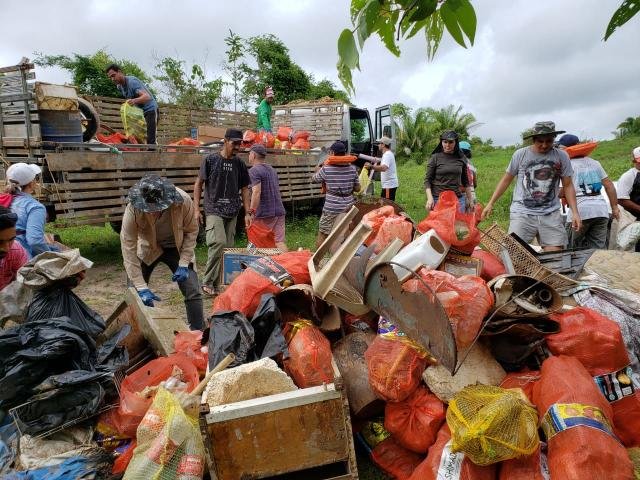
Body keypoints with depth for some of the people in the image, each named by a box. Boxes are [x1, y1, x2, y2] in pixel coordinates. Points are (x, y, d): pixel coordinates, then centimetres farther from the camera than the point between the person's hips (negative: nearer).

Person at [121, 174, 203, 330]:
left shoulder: (184, 201, -32)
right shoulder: (133, 209, -32)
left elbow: (191, 231, -14)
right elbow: (128, 250, -27)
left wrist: (183, 264, -19)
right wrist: (142, 287, -29)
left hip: (176, 247, 0)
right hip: (147, 248, 0)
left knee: (193, 292, -9)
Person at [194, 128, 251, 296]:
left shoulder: (239, 164, 10)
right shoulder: (210, 160, 0)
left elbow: (244, 189, 14)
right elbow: (198, 184, 3)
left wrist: (247, 213, 7)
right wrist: (197, 209, -3)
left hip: (232, 212, 5)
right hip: (213, 210, -4)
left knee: (229, 247, 4)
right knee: (219, 242, -22)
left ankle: (217, 284, 15)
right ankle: (207, 282, -8)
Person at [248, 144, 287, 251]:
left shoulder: (254, 171, -8)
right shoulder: (272, 169, 18)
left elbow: (256, 192, -21)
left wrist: (252, 212, -21)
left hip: (264, 214, -7)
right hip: (279, 211, 7)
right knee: (280, 241, 1)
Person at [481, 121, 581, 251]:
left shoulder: (562, 157, 5)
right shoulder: (520, 154, 2)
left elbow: (568, 186, 10)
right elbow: (506, 180, 10)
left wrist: (575, 213, 1)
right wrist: (491, 203, 8)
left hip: (551, 215, 2)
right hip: (522, 214, -2)